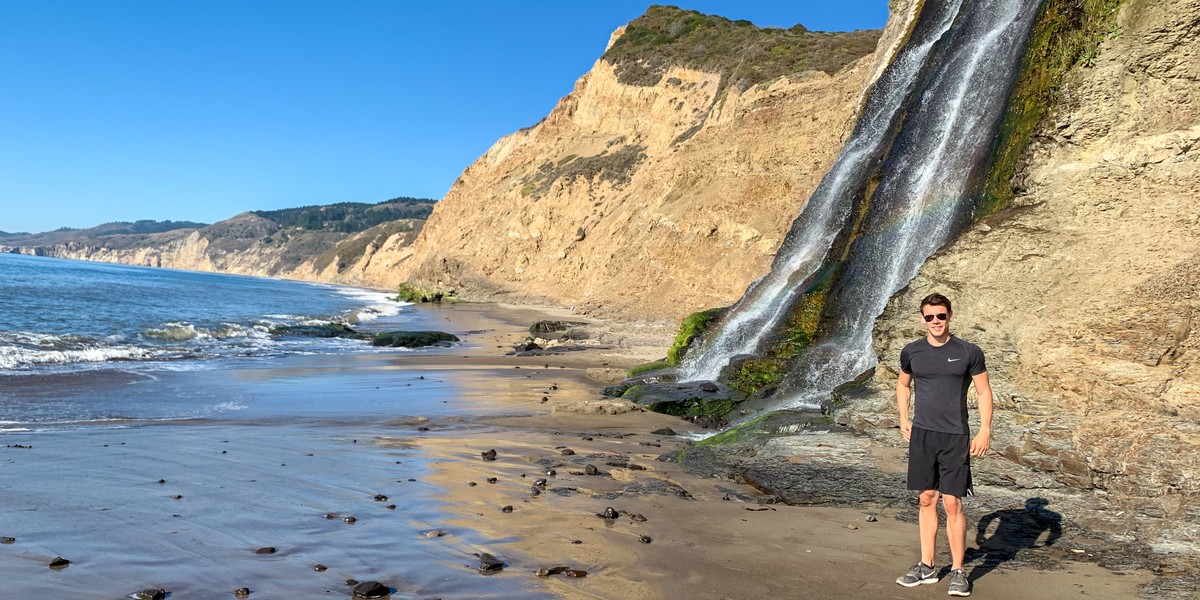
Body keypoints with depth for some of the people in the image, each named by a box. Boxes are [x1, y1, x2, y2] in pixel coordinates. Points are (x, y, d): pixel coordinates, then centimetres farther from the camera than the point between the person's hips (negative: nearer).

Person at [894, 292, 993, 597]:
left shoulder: (969, 352, -3)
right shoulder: (911, 352, 5)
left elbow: (984, 391, 2)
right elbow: (903, 384, 20)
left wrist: (985, 430, -6)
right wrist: (903, 419, 10)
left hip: (955, 437, -3)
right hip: (921, 434, 3)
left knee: (952, 503, -4)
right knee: (927, 500, 9)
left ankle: (958, 571, 8)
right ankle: (927, 566, 19)